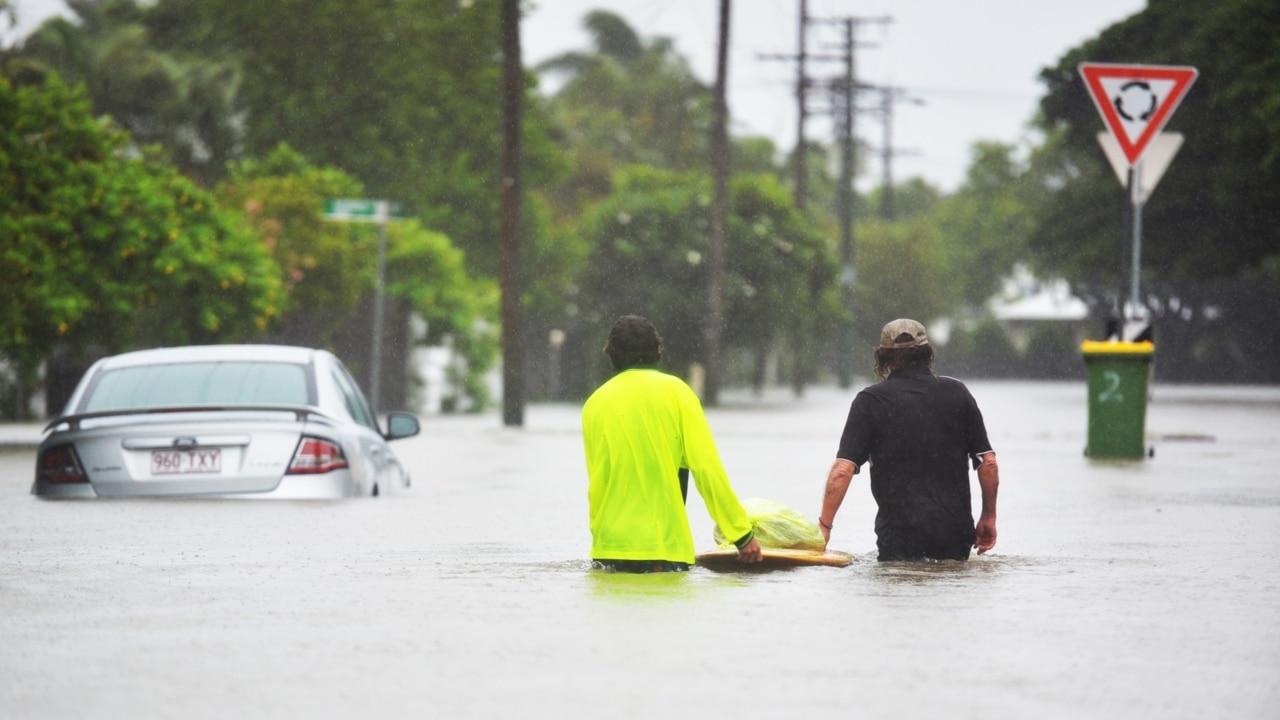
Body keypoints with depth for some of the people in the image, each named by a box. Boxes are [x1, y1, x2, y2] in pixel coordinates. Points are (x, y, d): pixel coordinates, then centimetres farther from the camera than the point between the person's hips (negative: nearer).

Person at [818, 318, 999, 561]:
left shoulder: (870, 401, -1)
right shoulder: (956, 393, 7)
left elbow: (843, 471, -8)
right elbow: (988, 463, 6)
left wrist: (824, 525, -2)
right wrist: (989, 517, 17)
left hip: (899, 537, -3)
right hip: (956, 536, 3)